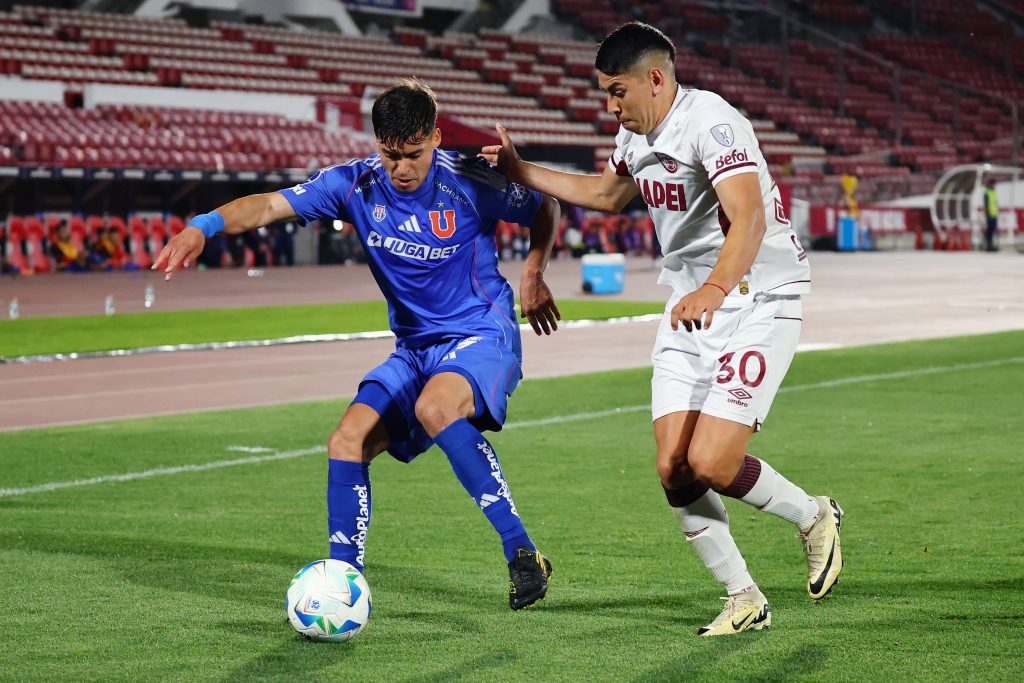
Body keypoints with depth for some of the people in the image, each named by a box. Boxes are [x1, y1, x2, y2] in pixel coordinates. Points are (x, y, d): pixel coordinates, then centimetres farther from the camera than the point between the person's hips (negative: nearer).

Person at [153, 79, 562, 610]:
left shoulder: (469, 183, -14)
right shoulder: (356, 184, -6)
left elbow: (545, 209, 4)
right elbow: (271, 205, -13)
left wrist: (533, 272, -7)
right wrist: (204, 225, -29)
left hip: (482, 334, -5)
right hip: (414, 346, 6)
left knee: (434, 407, -36)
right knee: (348, 443, -12)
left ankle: (522, 554, -30)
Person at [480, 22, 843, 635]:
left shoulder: (711, 122, -20)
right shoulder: (636, 134, 8)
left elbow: (749, 217, -35)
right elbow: (608, 195, 30)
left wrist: (714, 289, -51)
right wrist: (522, 172, 24)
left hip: (758, 301, -8)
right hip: (691, 307, 8)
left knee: (710, 462, -17)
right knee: (673, 467, -3)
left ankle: (814, 517, 12)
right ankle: (745, 601, 11)